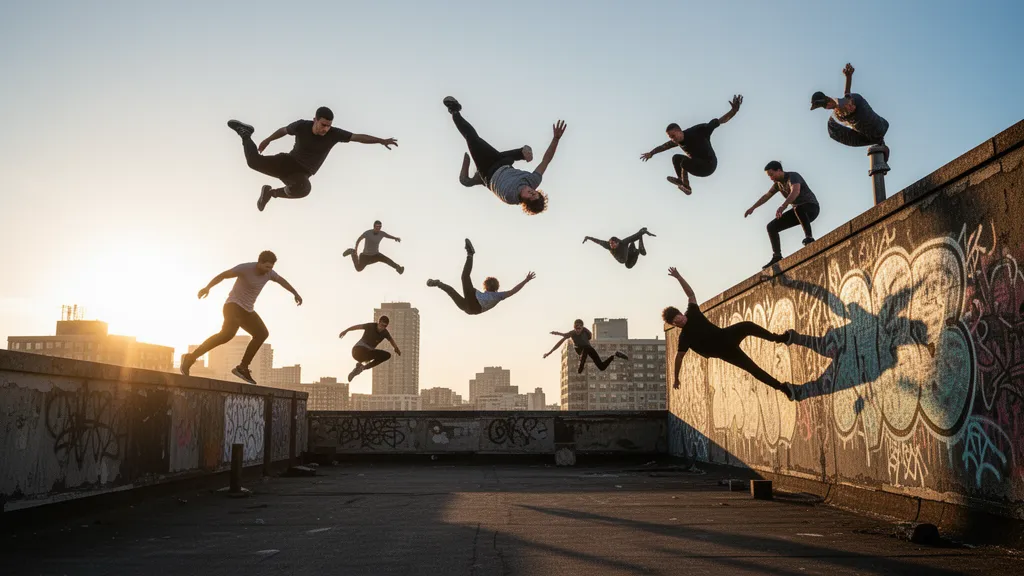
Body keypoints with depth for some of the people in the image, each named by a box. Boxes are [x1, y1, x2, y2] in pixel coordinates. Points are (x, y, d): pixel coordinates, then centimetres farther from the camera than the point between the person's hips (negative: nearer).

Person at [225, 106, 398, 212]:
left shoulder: (333, 134, -13)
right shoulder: (301, 126, -12)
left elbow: (359, 137, -15)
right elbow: (284, 130, 9)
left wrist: (381, 140, -25)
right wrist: (267, 140, 25)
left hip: (301, 175, 0)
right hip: (287, 163, 0)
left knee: (303, 189, -38)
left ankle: (271, 192, -3)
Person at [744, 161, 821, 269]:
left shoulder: (793, 176, -21)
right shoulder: (778, 182, 5)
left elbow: (796, 191, -43)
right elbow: (766, 196, 21)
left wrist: (783, 206, -56)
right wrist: (752, 208, 18)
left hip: (811, 207, -8)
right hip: (798, 212, 8)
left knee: (798, 208, -44)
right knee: (771, 227, -2)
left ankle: (809, 238, -37)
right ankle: (777, 257, -3)